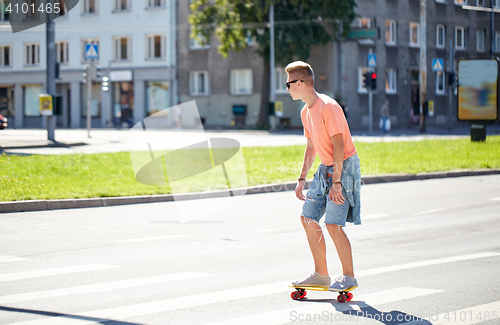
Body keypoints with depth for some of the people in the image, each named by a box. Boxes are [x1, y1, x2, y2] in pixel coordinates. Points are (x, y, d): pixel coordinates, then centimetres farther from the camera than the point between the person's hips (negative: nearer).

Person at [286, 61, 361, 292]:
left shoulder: (327, 107, -19)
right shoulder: (306, 112, 10)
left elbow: (338, 146, -22)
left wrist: (336, 182, -25)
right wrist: (302, 179, 16)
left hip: (344, 167, -9)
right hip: (326, 168, 9)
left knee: (333, 224, -13)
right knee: (308, 218, 6)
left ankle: (349, 277, 0)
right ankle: (321, 275, 15)